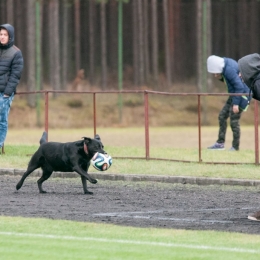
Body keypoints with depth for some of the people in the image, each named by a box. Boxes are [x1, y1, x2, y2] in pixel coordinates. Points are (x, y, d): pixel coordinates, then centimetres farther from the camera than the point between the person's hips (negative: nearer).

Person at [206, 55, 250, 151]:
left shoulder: (229, 70, -25)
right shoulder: (227, 63, 5)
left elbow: (239, 86, -27)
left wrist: (236, 104, -25)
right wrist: (220, 77, -2)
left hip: (241, 96, -10)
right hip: (234, 96, 10)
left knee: (234, 121, -6)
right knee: (222, 116, 9)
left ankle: (235, 147, 5)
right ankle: (220, 143, 12)